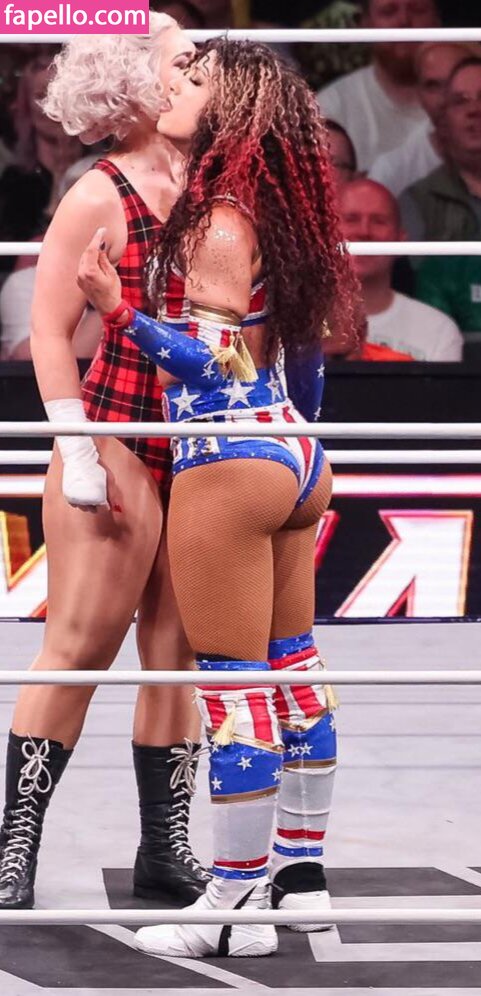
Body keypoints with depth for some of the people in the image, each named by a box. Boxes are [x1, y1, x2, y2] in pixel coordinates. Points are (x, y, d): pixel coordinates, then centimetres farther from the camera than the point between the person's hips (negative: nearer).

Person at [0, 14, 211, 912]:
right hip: (119, 436, -6)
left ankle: (166, 847, 15)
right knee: (81, 640, -6)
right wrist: (78, 455, -14)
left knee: (176, 646, 8)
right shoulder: (99, 198, -7)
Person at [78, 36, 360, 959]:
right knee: (291, 672, 15)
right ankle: (301, 869, 24)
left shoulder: (219, 226, -16)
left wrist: (118, 307, -25)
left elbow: (210, 366, -18)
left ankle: (235, 909, 0)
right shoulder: (268, 213, 10)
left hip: (229, 467, -9)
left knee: (233, 689, -4)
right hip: (293, 458, 9)